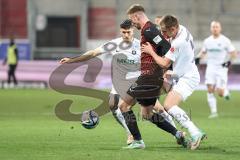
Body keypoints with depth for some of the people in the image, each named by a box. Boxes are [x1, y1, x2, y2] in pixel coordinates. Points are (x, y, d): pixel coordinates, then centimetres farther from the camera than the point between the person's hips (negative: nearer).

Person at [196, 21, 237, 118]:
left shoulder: (225, 41, -5)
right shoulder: (207, 41, 6)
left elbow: (233, 53, 0)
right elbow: (203, 52, 20)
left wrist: (229, 61, -16)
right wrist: (198, 58, 0)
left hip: (221, 68, -3)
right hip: (210, 68, 3)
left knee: (220, 93, -10)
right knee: (210, 90, -11)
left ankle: (225, 91, 27)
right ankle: (213, 111, -4)